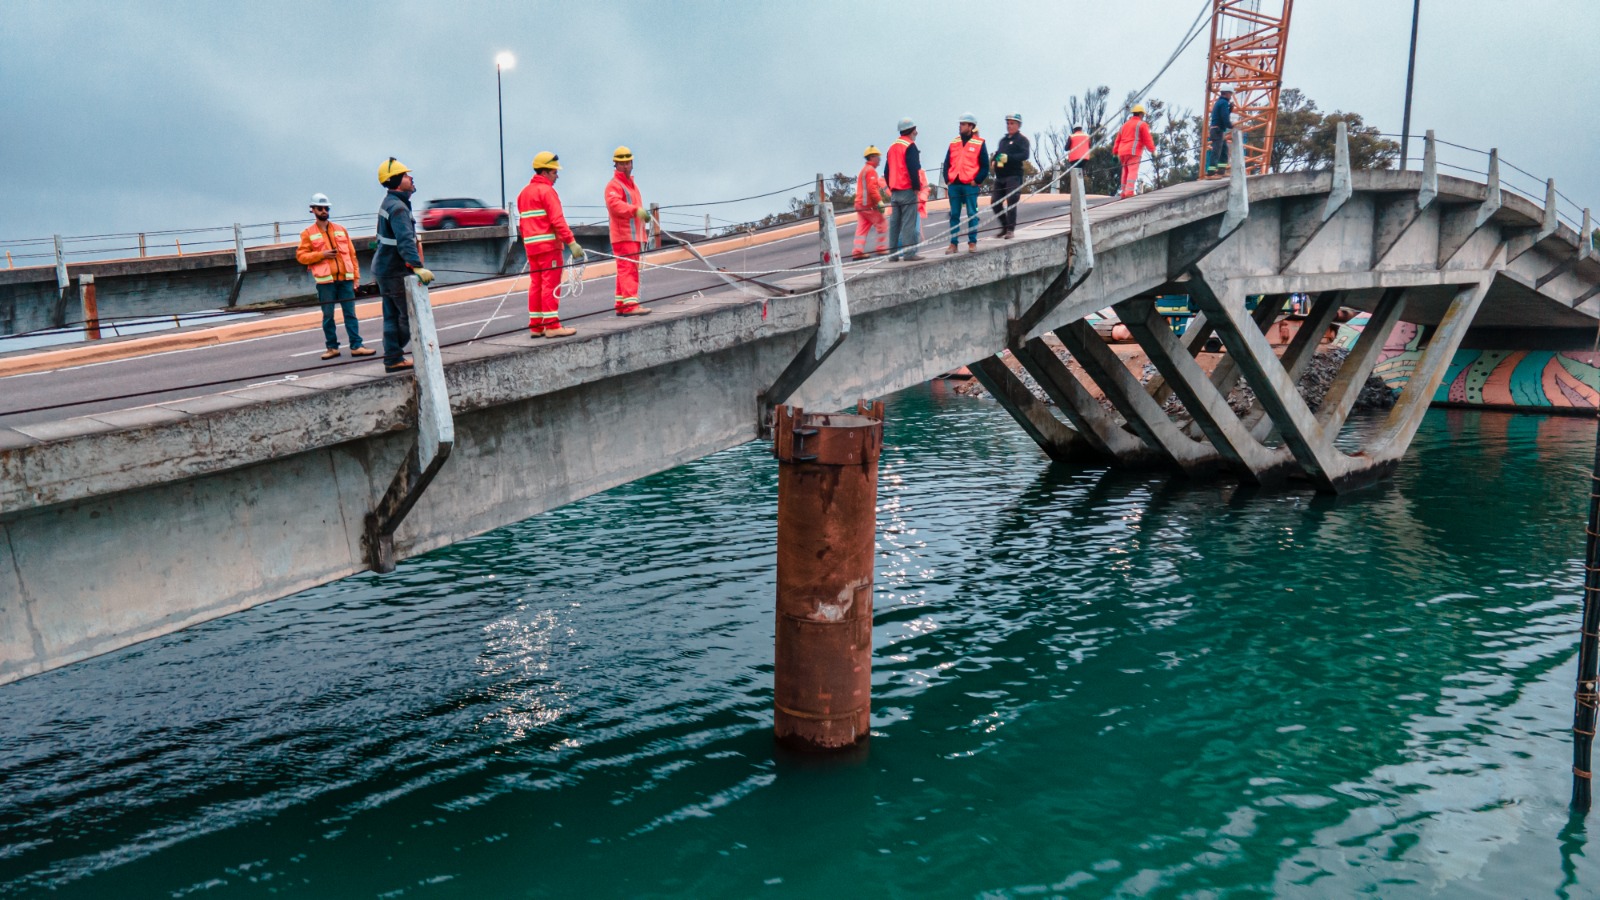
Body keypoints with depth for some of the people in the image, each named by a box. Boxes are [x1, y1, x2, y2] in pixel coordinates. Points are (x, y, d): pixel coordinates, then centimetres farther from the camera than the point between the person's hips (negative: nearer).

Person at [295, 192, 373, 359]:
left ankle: (356, 346, 1)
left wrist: (356, 275, 5)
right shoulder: (308, 233, 6)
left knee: (350, 313, 0)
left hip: (345, 278, 2)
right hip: (325, 281, -2)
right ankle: (332, 347, 11)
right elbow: (301, 256, 2)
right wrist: (321, 255, -12)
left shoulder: (340, 229, 13)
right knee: (328, 316, 3)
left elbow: (351, 253, 11)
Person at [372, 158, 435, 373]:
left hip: (385, 268, 10)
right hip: (394, 271, -10)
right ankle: (394, 356, 4)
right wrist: (417, 267, -43)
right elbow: (405, 240, -34)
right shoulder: (398, 207, -20)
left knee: (392, 315, 11)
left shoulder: (389, 203, 13)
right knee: (411, 313, -3)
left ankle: (393, 358, 14)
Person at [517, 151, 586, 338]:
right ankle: (552, 325, -8)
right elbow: (557, 220, -17)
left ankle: (535, 326, 11)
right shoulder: (546, 191, -9)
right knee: (551, 284, -7)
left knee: (536, 284, 10)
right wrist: (571, 242, -19)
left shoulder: (524, 193, 17)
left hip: (531, 246, 8)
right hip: (548, 245, -8)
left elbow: (524, 222, 19)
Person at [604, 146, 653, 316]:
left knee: (626, 270, 10)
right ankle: (630, 304, -22)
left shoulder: (632, 185, 25)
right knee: (628, 268, -16)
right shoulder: (613, 185, -6)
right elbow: (615, 204, -27)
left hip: (634, 235, 9)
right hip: (623, 235, -9)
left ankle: (621, 305, 14)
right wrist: (635, 210, -40)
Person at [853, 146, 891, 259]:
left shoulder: (864, 170, 23)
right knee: (882, 225, 0)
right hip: (868, 205, -9)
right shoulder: (871, 170, -10)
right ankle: (882, 249, 1)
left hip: (860, 204, 9)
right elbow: (872, 188, -20)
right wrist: (879, 201, -20)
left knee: (862, 228, 5)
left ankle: (858, 252, -2)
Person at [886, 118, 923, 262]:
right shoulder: (910, 146, -8)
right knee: (909, 222, -9)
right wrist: (916, 186, -10)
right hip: (907, 190, -8)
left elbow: (887, 170, 19)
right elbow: (913, 169, -17)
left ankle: (893, 253, 9)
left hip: (894, 191, 8)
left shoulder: (892, 147, 17)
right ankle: (909, 253, -12)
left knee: (894, 222, 9)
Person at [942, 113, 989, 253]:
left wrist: (977, 181, -8)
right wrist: (947, 180, 3)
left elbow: (985, 166, 1)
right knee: (954, 215, 5)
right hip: (954, 185, 4)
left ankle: (972, 243, 5)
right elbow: (947, 163, 15)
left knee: (972, 214, 0)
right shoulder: (954, 143, 14)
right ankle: (953, 243, 9)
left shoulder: (979, 143, 2)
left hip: (970, 185, -4)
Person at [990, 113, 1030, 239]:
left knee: (1011, 202, -11)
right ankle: (1005, 226, 17)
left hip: (1014, 175, -7)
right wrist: (995, 160, 6)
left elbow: (1025, 155, -14)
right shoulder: (1003, 140, 22)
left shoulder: (1022, 139, 0)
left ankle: (1010, 229, -5)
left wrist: (1008, 158, -24)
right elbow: (997, 153, 30)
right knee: (995, 202, 4)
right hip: (1000, 176, 7)